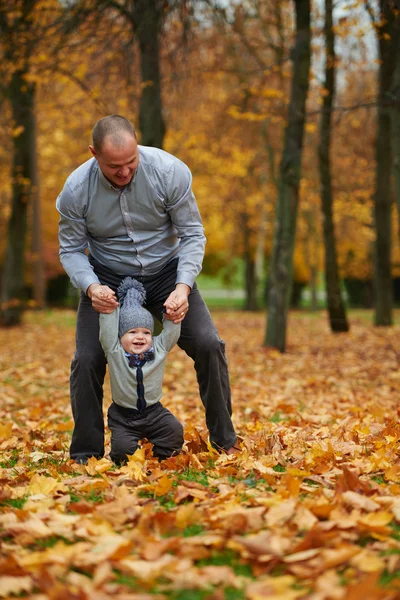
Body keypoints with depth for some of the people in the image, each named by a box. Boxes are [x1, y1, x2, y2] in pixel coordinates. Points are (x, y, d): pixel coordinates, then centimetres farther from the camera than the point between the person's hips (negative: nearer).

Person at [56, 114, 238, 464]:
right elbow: (71, 249, -8)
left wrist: (183, 286, -29)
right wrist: (91, 287, -28)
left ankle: (225, 442, 3)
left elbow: (193, 235, -14)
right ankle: (85, 457, 4)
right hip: (107, 279, 0)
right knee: (87, 360, -14)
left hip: (166, 271, 0)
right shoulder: (76, 190, -20)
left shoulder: (170, 171, -22)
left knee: (208, 345, -15)